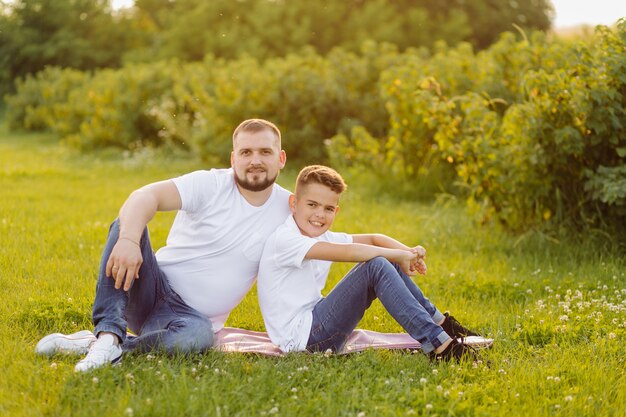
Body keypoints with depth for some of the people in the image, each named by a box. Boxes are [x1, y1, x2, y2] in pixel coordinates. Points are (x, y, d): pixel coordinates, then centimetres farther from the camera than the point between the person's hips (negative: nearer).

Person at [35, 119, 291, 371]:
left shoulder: (287, 209, 4)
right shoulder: (210, 185, -6)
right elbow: (145, 196, -22)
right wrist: (128, 239, -42)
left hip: (191, 314, 0)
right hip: (154, 290, 0)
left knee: (199, 335, -38)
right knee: (127, 225, -27)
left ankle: (93, 343, -24)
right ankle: (108, 334, -37)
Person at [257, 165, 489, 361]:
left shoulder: (322, 237, 11)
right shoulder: (283, 240, -18)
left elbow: (372, 239, 12)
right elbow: (347, 252, -28)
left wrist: (407, 252, -8)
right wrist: (399, 255, -20)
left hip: (314, 322, 10)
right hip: (300, 337, -10)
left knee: (389, 263, 5)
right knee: (376, 267, -22)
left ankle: (440, 324, 7)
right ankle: (439, 345, -26)